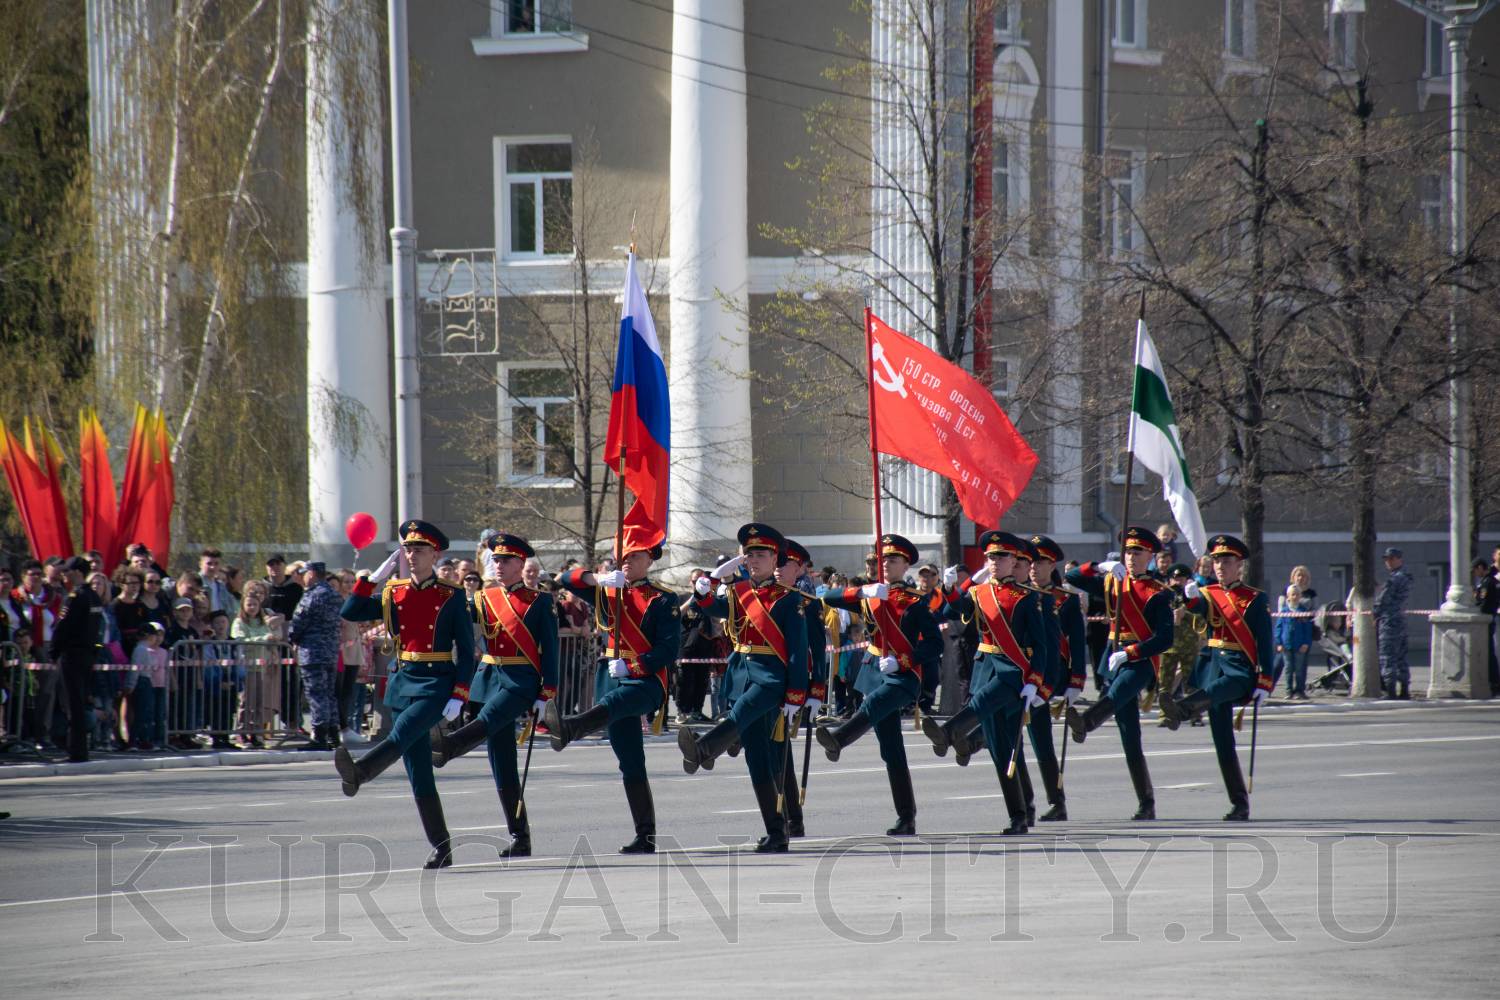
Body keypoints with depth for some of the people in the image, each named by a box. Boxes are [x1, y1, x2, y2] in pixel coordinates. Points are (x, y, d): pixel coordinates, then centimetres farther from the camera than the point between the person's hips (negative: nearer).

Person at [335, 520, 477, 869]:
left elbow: (466, 651, -1)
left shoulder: (451, 598, 0)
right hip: (404, 683, 5)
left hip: (437, 684, -5)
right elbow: (349, 613, 2)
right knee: (418, 774, 2)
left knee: (401, 734, -31)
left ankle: (356, 773, -57)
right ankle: (441, 849, 6)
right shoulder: (393, 595, 11)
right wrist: (373, 577, -4)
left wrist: (459, 697, -11)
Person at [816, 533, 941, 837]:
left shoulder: (915, 601, -1)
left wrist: (900, 661, -19)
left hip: (904, 675, -5)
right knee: (892, 752, 4)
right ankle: (906, 820, 7)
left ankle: (837, 738, -65)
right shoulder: (869, 595, 13)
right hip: (875, 673, 5)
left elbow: (935, 643, -6)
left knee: (873, 703, -37)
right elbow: (829, 598, 3)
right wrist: (865, 592, -12)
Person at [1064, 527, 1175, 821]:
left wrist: (1129, 653, -19)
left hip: (1141, 661, -6)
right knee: (1129, 735, 2)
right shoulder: (1113, 582, 15)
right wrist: (1099, 567, -2)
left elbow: (1165, 639, -9)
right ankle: (1146, 804, 5)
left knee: (1116, 693, -38)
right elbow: (1070, 580, 16)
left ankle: (1086, 721, -71)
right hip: (1114, 658, 6)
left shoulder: (1158, 594, -1)